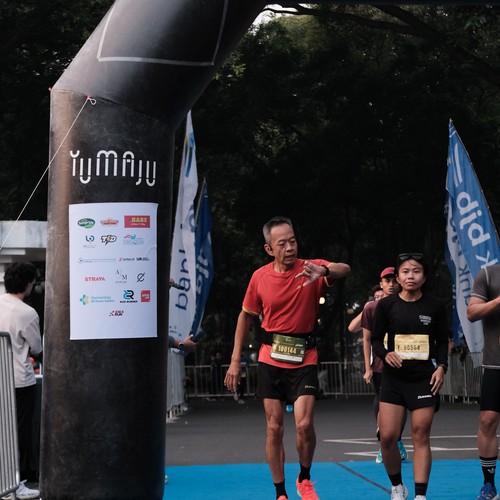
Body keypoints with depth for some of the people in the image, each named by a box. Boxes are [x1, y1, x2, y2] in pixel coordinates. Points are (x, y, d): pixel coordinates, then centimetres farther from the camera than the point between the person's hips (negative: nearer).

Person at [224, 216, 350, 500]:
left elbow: (344, 270, -28)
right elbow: (246, 317, 10)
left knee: (304, 424, -13)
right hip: (271, 359, 2)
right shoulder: (260, 277, -1)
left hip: (304, 359, -2)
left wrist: (323, 271, -51)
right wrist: (235, 361, 8)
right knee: (274, 428, 4)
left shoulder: (310, 269, -8)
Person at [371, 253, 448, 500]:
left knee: (421, 436, -2)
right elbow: (376, 339, 5)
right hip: (394, 378, 0)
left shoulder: (434, 306, 1)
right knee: (387, 436, -6)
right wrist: (386, 354, -15)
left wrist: (441, 367, -6)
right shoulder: (386, 305, 0)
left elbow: (442, 342, 9)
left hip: (424, 378, 0)